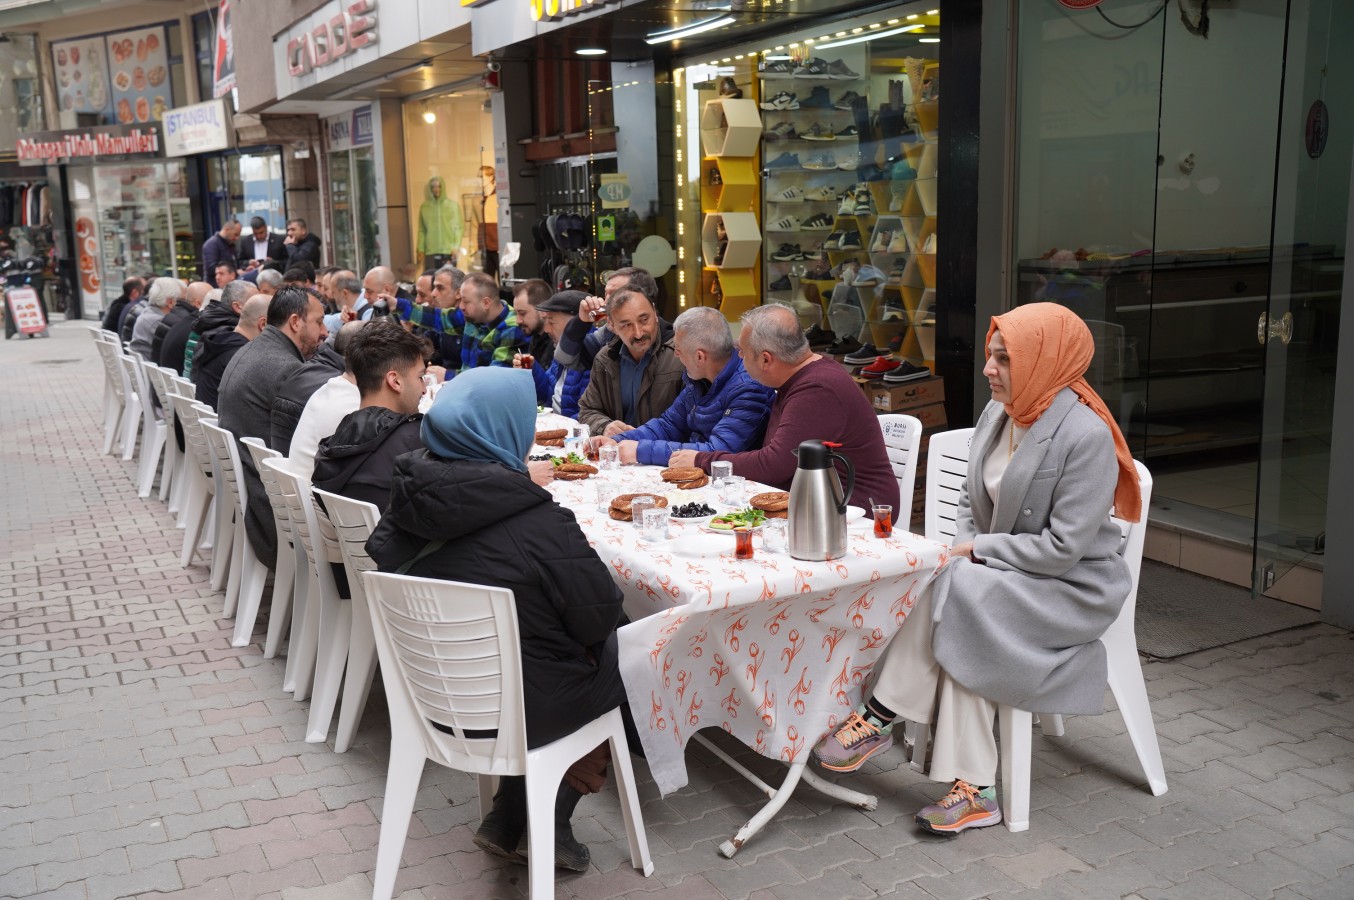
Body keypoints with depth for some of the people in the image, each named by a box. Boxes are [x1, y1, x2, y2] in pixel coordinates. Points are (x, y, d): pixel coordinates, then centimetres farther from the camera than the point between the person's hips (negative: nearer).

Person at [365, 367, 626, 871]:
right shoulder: (540, 523, -27)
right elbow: (602, 618, -17)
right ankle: (544, 823, 23)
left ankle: (510, 821, 25)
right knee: (619, 653, 19)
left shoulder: (408, 504, -9)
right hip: (520, 708, -6)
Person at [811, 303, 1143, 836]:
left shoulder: (1086, 436, -21)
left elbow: (1064, 547, -22)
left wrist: (978, 550, -17)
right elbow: (970, 499, 14)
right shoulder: (998, 414, 4)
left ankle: (878, 720, -15)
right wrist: (961, 550, -6)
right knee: (964, 636, -24)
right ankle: (972, 791, -19)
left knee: (951, 594, -28)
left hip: (1072, 588, -7)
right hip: (1003, 573, 7)